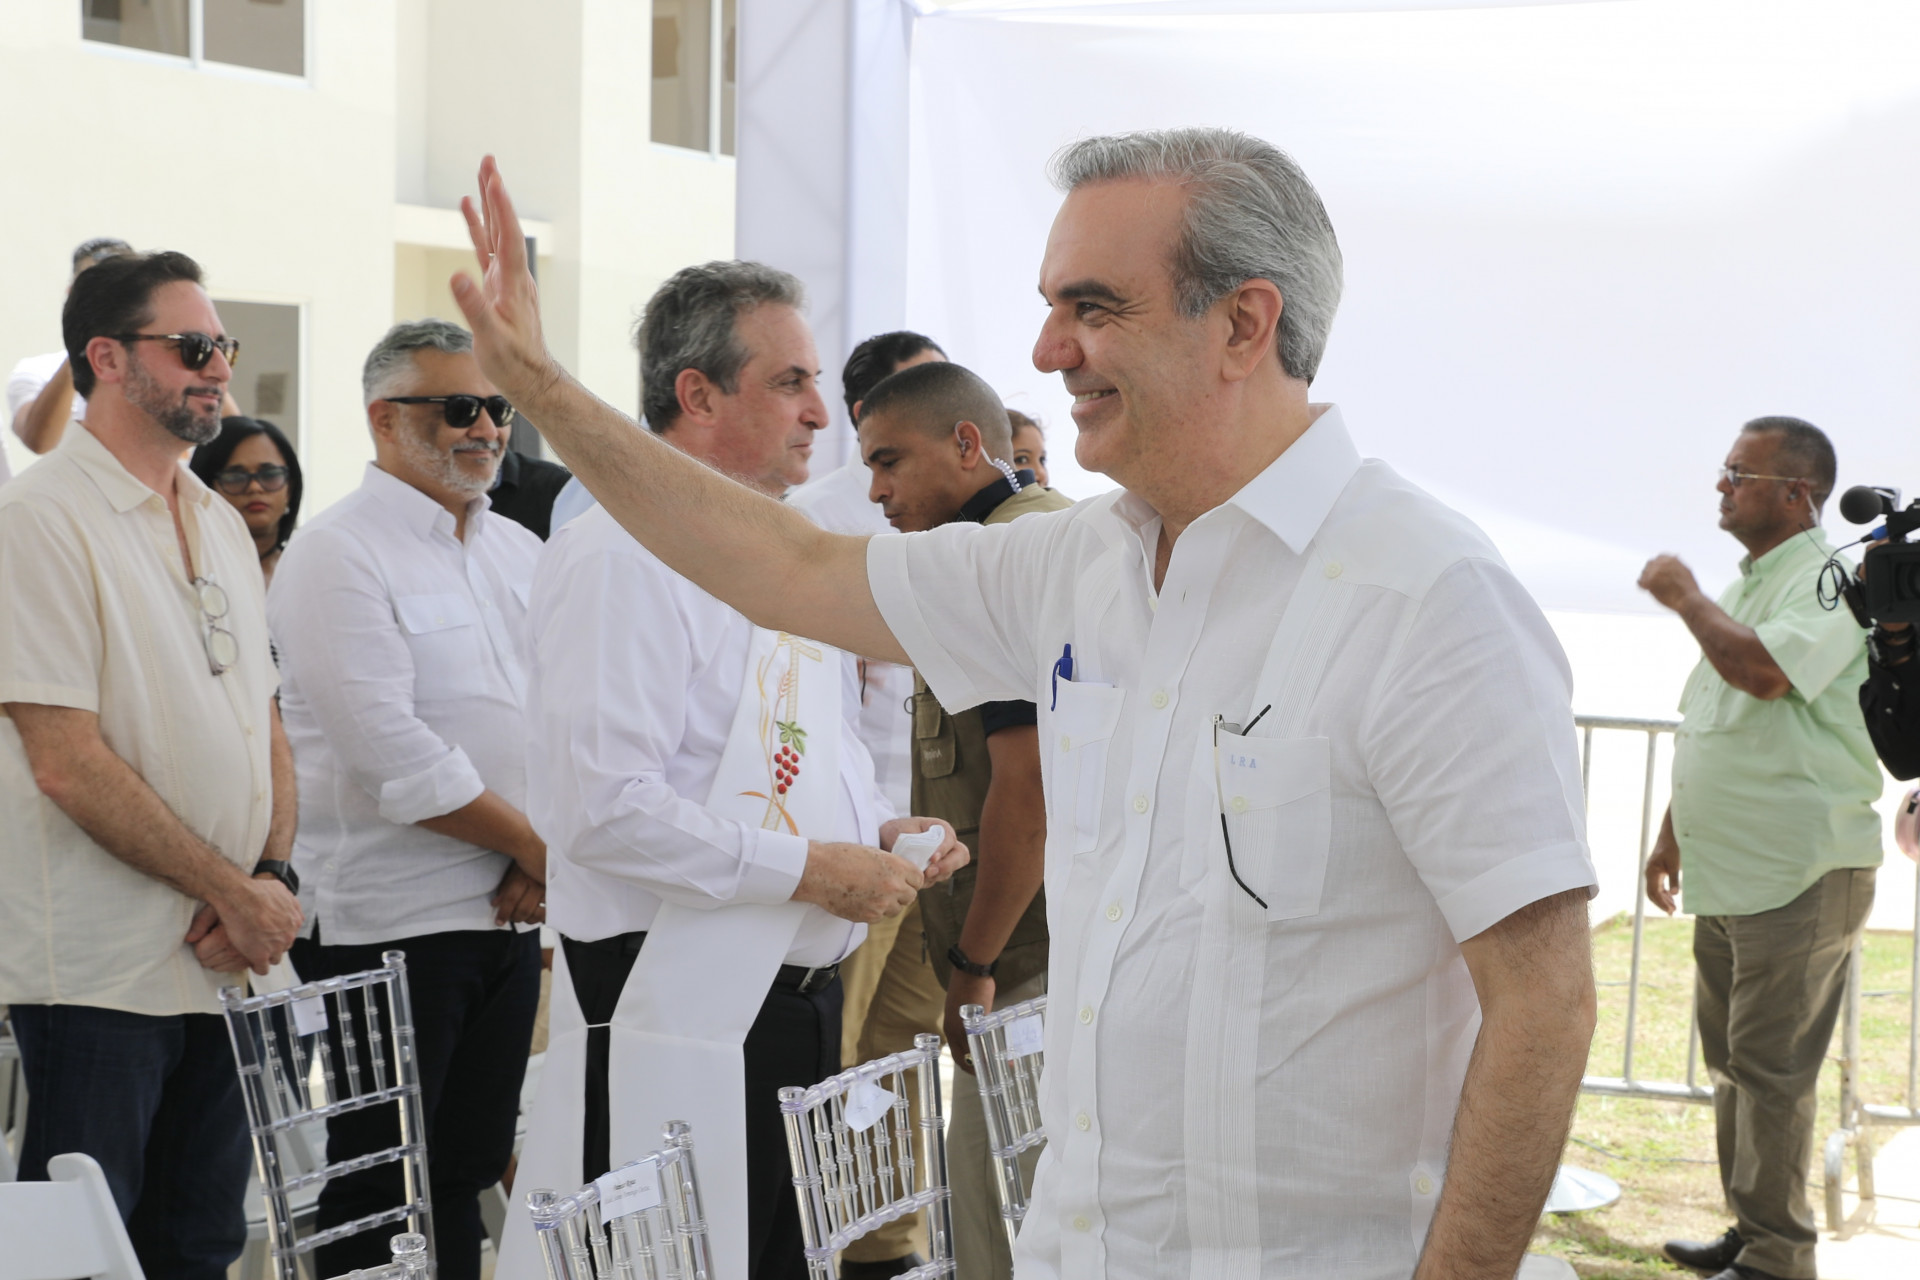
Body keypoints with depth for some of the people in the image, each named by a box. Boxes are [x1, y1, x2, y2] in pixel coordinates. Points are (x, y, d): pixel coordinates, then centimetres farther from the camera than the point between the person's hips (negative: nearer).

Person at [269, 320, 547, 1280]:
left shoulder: (521, 554, 13)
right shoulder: (339, 556, -10)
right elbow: (394, 757, -19)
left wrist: (540, 862, -5)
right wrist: (539, 847, -12)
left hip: (508, 912, 7)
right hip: (391, 921, -7)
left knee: (465, 1170, 13)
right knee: (379, 1191, 0)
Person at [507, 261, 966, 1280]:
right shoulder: (620, 556, -15)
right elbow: (604, 809, -24)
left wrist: (882, 827, 8)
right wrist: (807, 870, -19)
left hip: (804, 994, 9)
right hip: (676, 1007, -9)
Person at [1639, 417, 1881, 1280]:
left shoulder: (1827, 580, -13)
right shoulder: (1746, 587, 17)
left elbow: (1765, 670, -32)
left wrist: (1685, 599, -17)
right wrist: (1671, 836, 24)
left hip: (1797, 878, -9)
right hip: (1729, 876, 9)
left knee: (1772, 1073, -6)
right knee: (1734, 1068, 15)